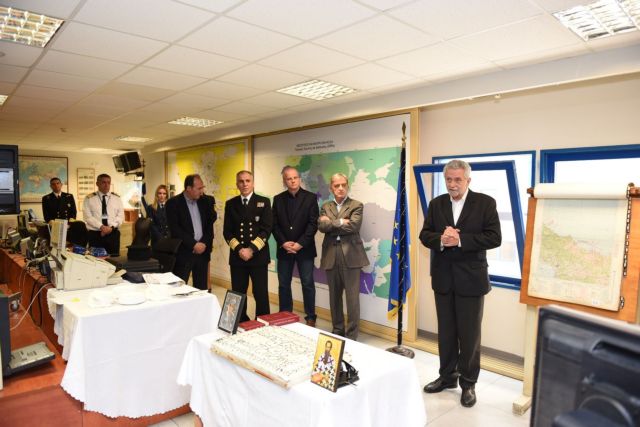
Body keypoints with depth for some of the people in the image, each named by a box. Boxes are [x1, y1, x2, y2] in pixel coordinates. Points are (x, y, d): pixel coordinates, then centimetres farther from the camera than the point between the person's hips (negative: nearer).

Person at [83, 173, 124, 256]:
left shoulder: (117, 198, 10)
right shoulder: (89, 198, 4)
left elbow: (121, 216, 3)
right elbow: (88, 217, -5)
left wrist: (111, 227, -13)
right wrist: (101, 227, -17)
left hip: (113, 234, 1)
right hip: (95, 234, -1)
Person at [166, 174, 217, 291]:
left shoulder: (204, 201, 8)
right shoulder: (173, 203, -6)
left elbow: (211, 222, 8)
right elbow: (175, 229, -13)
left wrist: (204, 243, -6)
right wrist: (194, 244, -15)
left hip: (202, 251, 4)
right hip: (184, 252, -4)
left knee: (202, 289, 9)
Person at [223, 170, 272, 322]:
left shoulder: (263, 202, 1)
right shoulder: (230, 204, 9)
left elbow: (266, 229, -6)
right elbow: (227, 231, 4)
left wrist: (251, 249, -14)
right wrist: (239, 249, -10)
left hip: (258, 256, -2)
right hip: (237, 256, 3)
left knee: (261, 294, 1)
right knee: (238, 293, 8)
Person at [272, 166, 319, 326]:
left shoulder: (310, 197, -1)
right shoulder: (278, 199, 7)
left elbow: (313, 224, -7)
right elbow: (274, 224, 3)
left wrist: (300, 243, -15)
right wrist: (283, 243, -10)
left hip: (304, 249, -2)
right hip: (284, 249, 3)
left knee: (308, 284, 4)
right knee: (283, 284, 9)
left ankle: (310, 317, 16)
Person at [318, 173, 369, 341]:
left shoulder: (356, 205, 3)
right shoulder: (325, 207, 13)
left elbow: (353, 226, -14)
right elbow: (321, 226, -4)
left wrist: (331, 223, -6)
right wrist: (341, 222, -13)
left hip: (351, 256, -3)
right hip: (331, 256, 4)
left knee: (352, 298, -1)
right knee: (334, 296, 13)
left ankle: (351, 335, 12)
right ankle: (337, 330, 28)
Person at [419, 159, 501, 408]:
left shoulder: (485, 203, -5)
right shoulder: (436, 204, 6)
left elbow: (494, 238, -13)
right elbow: (425, 235, 3)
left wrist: (460, 239, -22)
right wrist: (440, 239, -19)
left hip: (471, 278, -3)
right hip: (443, 278, 4)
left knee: (469, 334, 7)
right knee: (445, 332, 15)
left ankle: (468, 383, 24)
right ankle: (447, 376, 31)